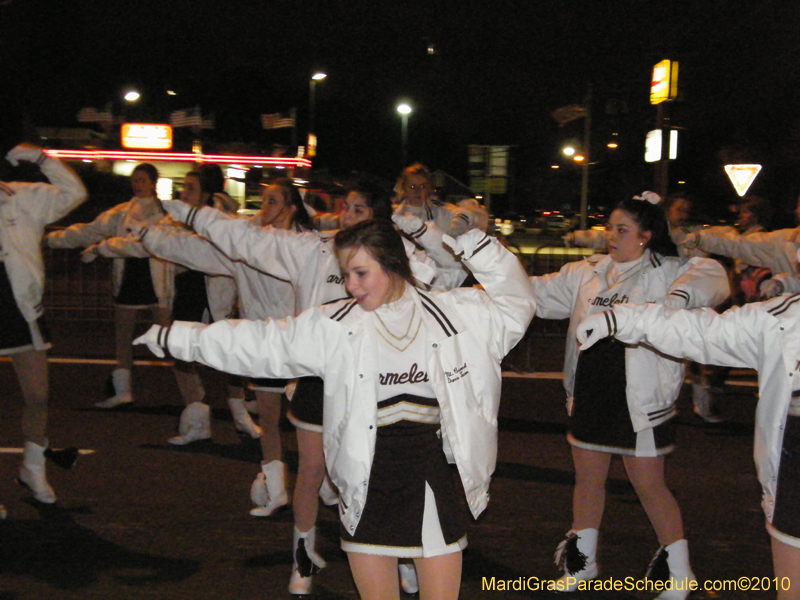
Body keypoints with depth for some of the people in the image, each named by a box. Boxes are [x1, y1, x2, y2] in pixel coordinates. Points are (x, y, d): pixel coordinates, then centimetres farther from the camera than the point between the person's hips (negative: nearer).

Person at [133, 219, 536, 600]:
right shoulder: (332, 326, -1)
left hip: (432, 485, 0)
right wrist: (175, 338, 5)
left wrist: (474, 246, -5)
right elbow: (258, 343, 3)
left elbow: (516, 304, 10)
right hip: (366, 488, 0)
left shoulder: (453, 313, -1)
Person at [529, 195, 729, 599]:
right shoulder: (588, 273, 8)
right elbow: (539, 293, 13)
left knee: (649, 485, 3)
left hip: (638, 397, -5)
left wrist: (678, 298, -39)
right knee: (587, 479, 16)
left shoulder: (664, 272, -7)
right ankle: (582, 559, 34)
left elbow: (710, 278, -21)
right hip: (589, 391, 6)